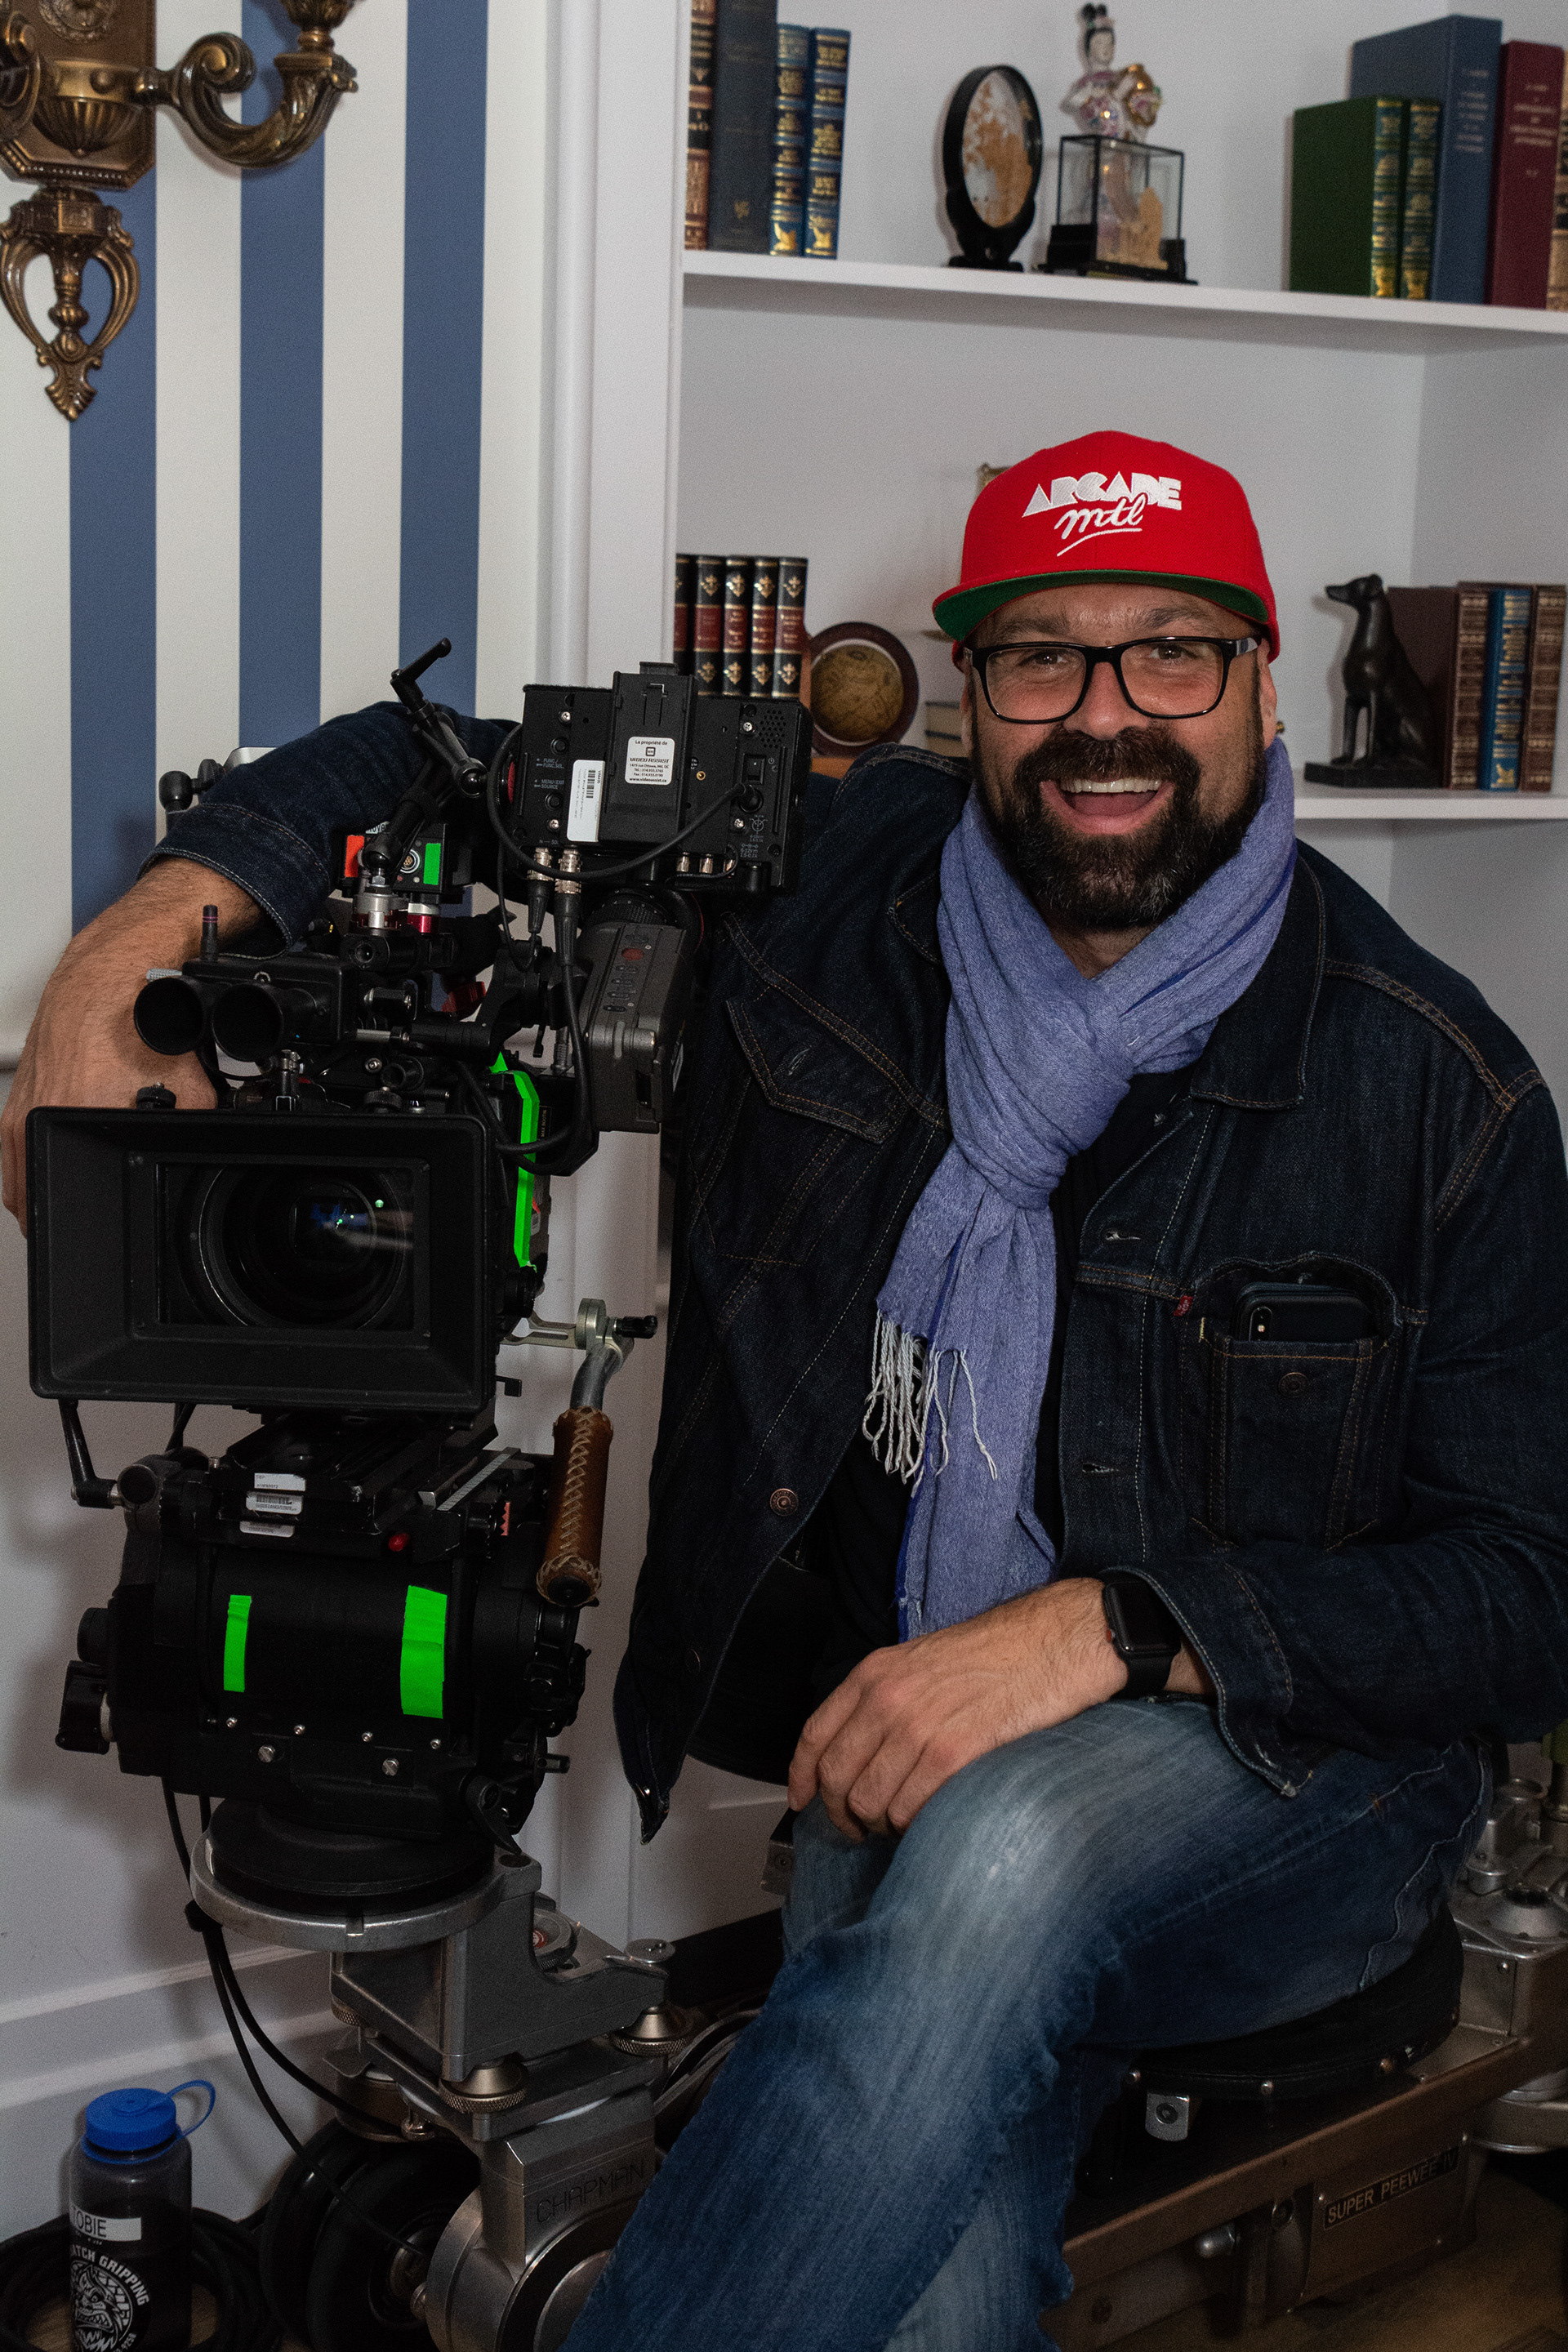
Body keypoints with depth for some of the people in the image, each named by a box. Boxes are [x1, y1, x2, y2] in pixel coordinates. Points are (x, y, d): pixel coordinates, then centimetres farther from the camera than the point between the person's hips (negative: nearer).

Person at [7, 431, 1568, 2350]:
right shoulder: (829, 879, -1)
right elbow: (458, 766, 9)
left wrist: (1112, 1626, -23)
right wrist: (162, 916, -11)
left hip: (1289, 1763, -1)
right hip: (901, 1743, 2)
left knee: (1003, 1854, -37)